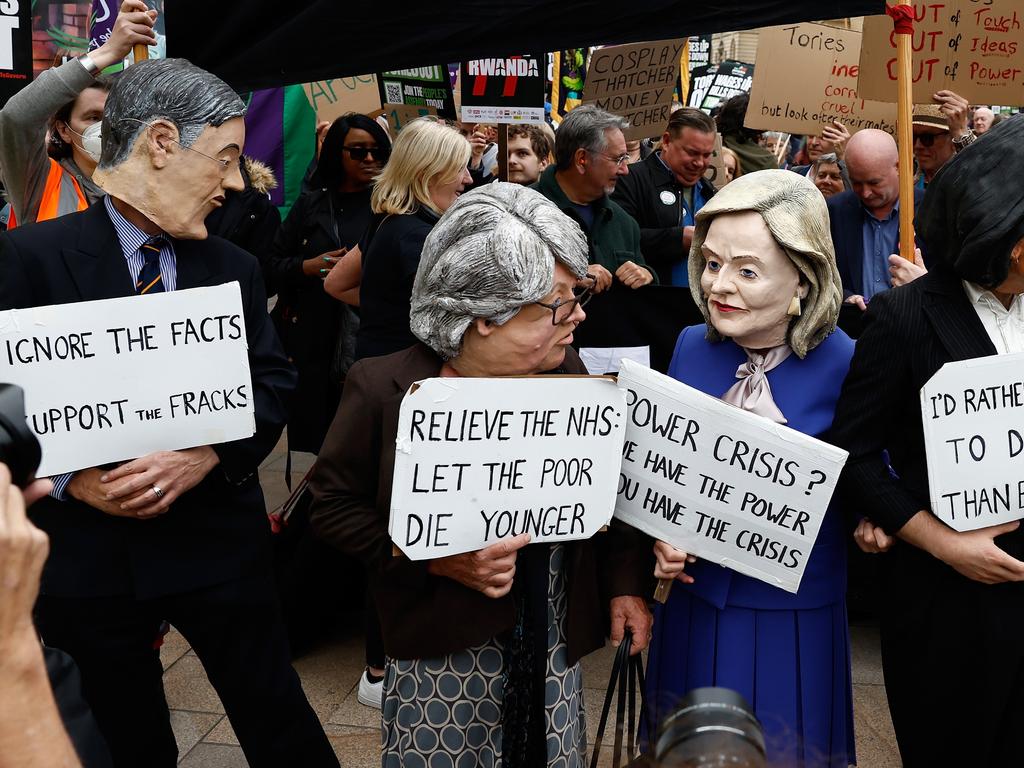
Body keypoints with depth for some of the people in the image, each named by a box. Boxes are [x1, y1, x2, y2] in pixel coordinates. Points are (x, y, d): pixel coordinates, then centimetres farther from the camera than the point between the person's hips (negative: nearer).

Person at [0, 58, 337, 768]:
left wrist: (205, 455, -15)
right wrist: (70, 477, -18)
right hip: (85, 550, -2)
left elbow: (274, 384, 2)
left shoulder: (235, 268, 5)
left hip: (218, 542, 2)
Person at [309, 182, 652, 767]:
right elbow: (334, 504, -8)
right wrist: (435, 557, -20)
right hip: (442, 649, -3)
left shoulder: (566, 371, -3)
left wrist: (627, 580, -4)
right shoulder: (385, 388, -14)